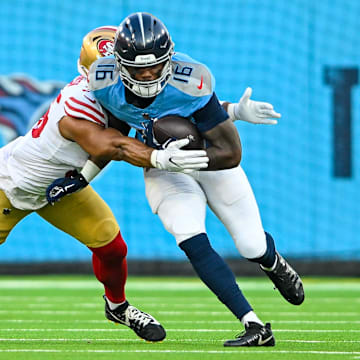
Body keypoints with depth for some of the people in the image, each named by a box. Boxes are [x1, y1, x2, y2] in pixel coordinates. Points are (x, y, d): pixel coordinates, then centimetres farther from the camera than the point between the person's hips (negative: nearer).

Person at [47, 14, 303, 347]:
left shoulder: (190, 82, -34)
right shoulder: (105, 82, -23)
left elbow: (230, 154, -31)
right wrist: (82, 177, -2)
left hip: (211, 160, -2)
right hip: (164, 172, 2)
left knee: (252, 247, 5)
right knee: (193, 243, -22)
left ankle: (274, 264, 45)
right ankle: (254, 327, -18)